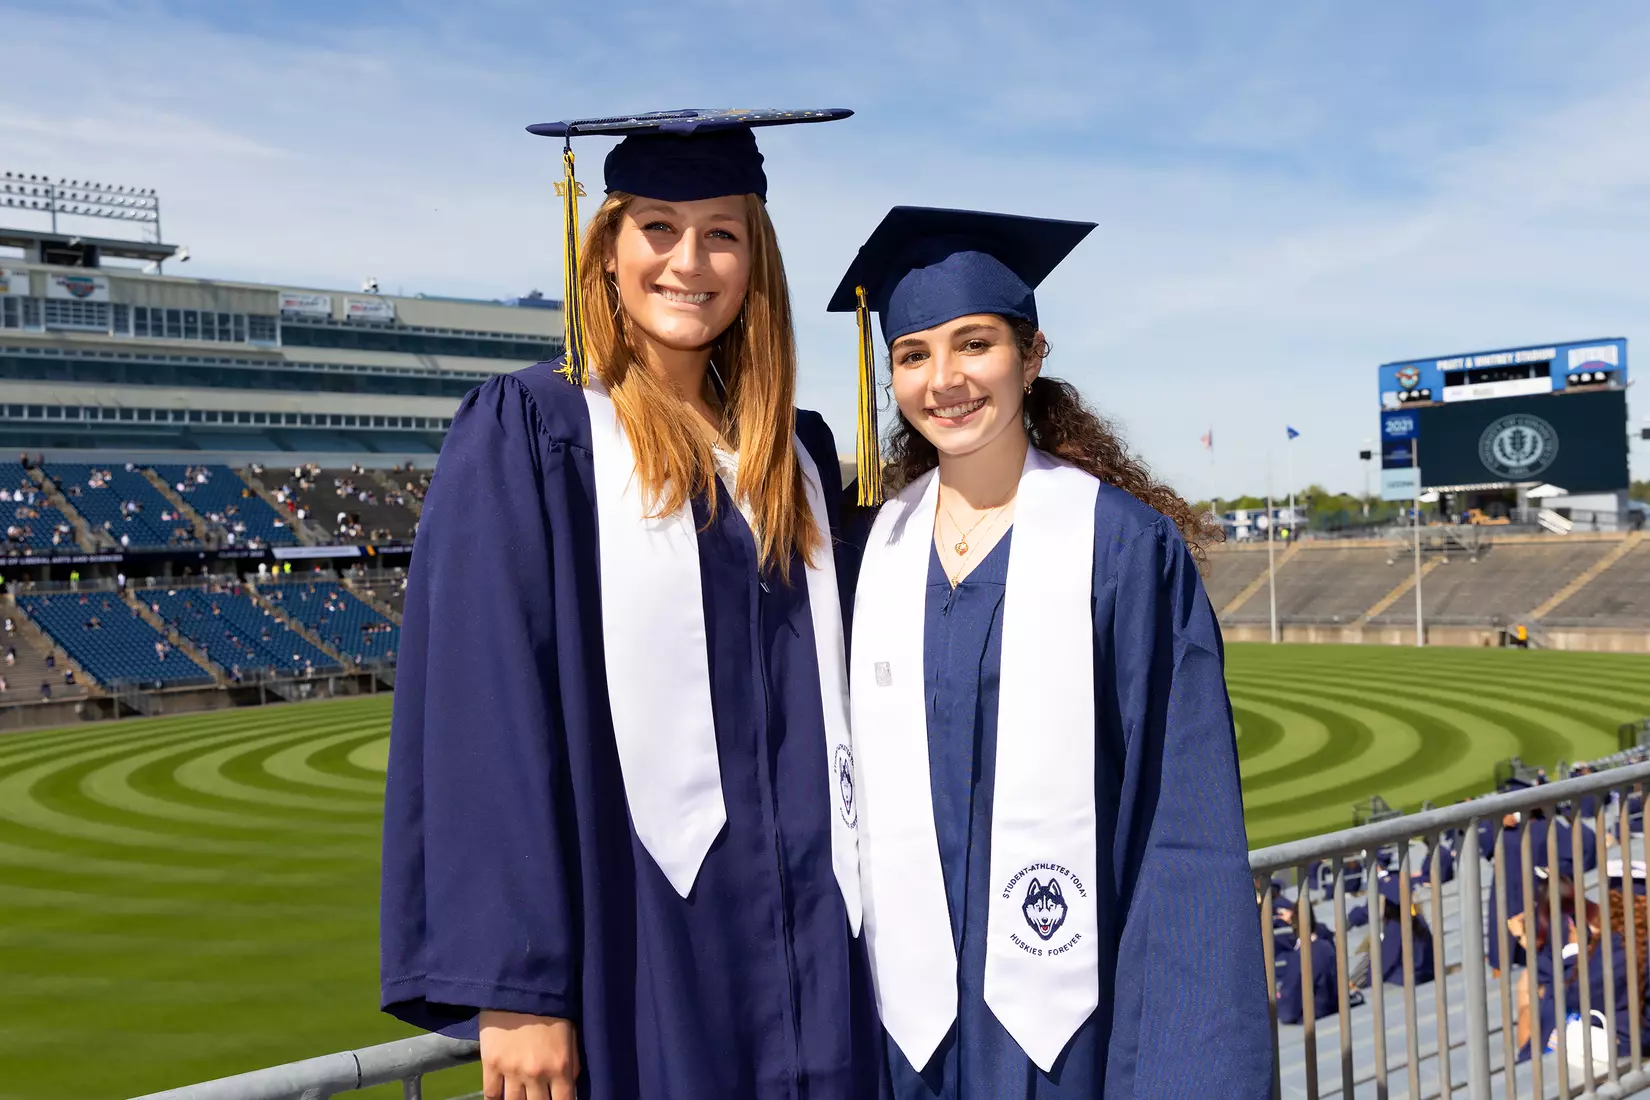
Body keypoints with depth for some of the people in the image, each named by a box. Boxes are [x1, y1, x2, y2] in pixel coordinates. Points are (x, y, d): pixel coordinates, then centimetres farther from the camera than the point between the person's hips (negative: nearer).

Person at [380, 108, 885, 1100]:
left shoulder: (795, 453, 11)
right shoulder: (528, 431, -6)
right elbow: (483, 714, -12)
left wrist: (844, 904, 9)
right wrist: (515, 988, -16)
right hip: (631, 945, -5)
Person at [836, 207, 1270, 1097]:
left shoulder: (1123, 543, -9)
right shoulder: (878, 547, 2)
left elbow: (1187, 815, -9)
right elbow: (851, 786, 8)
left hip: (1071, 1012, -3)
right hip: (913, 1010, 3)